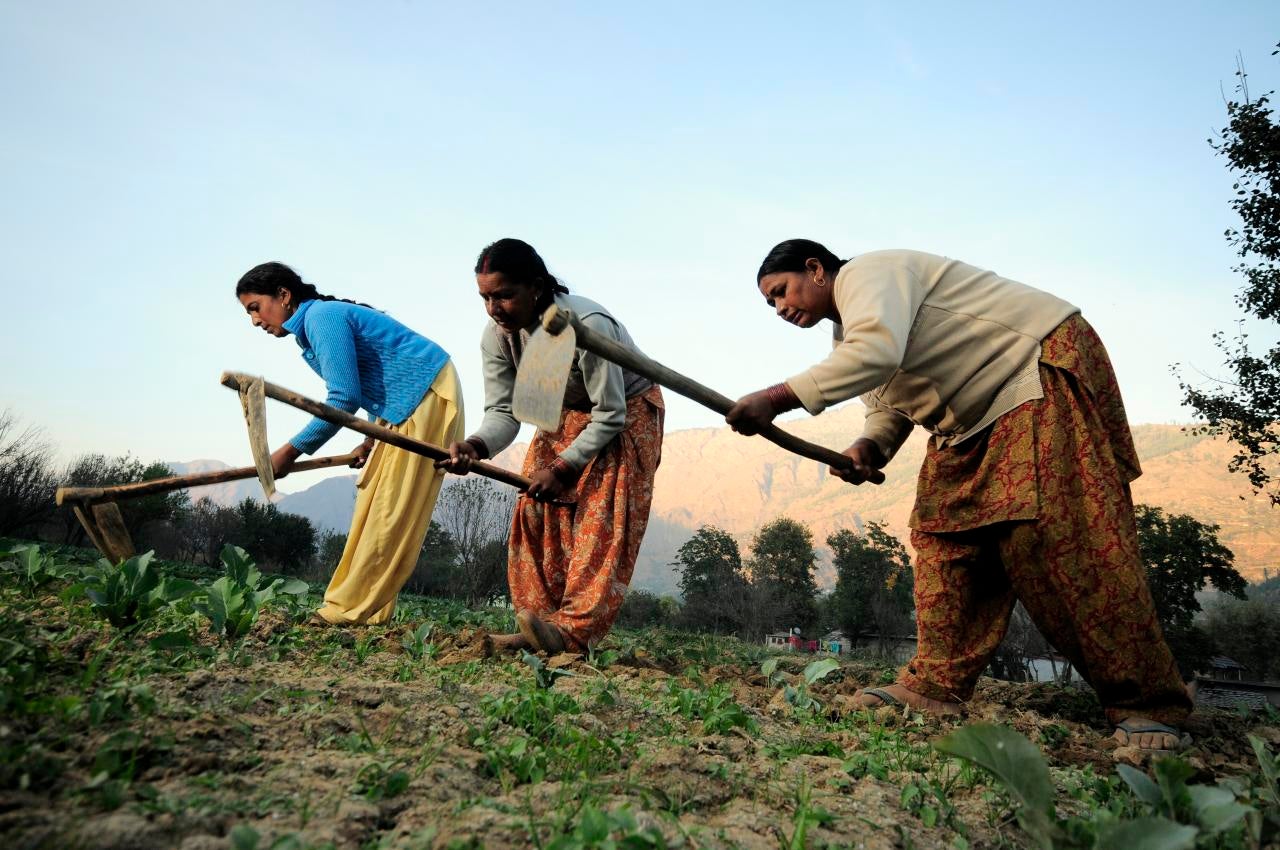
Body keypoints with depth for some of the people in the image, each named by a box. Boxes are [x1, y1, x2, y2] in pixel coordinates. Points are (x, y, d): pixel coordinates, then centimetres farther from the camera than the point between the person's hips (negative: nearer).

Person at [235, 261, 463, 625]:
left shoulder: (322, 316, -15)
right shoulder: (312, 326, 15)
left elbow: (345, 398, -21)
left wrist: (291, 451, -14)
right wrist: (373, 438, 9)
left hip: (426, 394, -11)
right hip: (404, 403, 11)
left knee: (391, 508, -9)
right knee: (372, 499, 8)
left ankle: (351, 609, -5)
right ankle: (366, 607, 10)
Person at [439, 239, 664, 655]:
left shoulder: (588, 326, -35)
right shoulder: (497, 335, -16)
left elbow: (610, 416, -29)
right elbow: (503, 411, -16)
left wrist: (564, 468, -31)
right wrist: (475, 446, -37)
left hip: (626, 413, -6)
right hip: (564, 416, 6)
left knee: (601, 518, -19)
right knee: (537, 513, -5)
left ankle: (574, 629, -24)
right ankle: (540, 628, -2)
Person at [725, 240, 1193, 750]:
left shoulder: (865, 272, -15)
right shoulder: (848, 337, 16)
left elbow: (878, 351, -35)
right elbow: (889, 405, 17)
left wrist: (778, 399, -35)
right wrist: (870, 446, -7)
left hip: (1045, 368, -10)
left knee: (1050, 535, -19)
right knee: (945, 534, 1)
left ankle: (1146, 704, -12)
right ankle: (935, 686, 1)